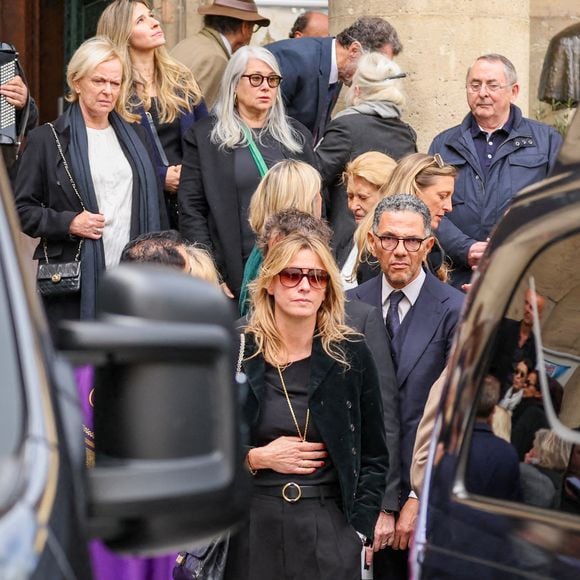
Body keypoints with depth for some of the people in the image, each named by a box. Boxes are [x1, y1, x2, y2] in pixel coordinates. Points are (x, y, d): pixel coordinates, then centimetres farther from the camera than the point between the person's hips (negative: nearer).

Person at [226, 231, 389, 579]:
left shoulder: (352, 356, 2)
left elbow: (374, 457, 6)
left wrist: (360, 530, -3)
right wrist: (256, 458, -9)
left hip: (330, 528, 0)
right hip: (253, 529, 0)